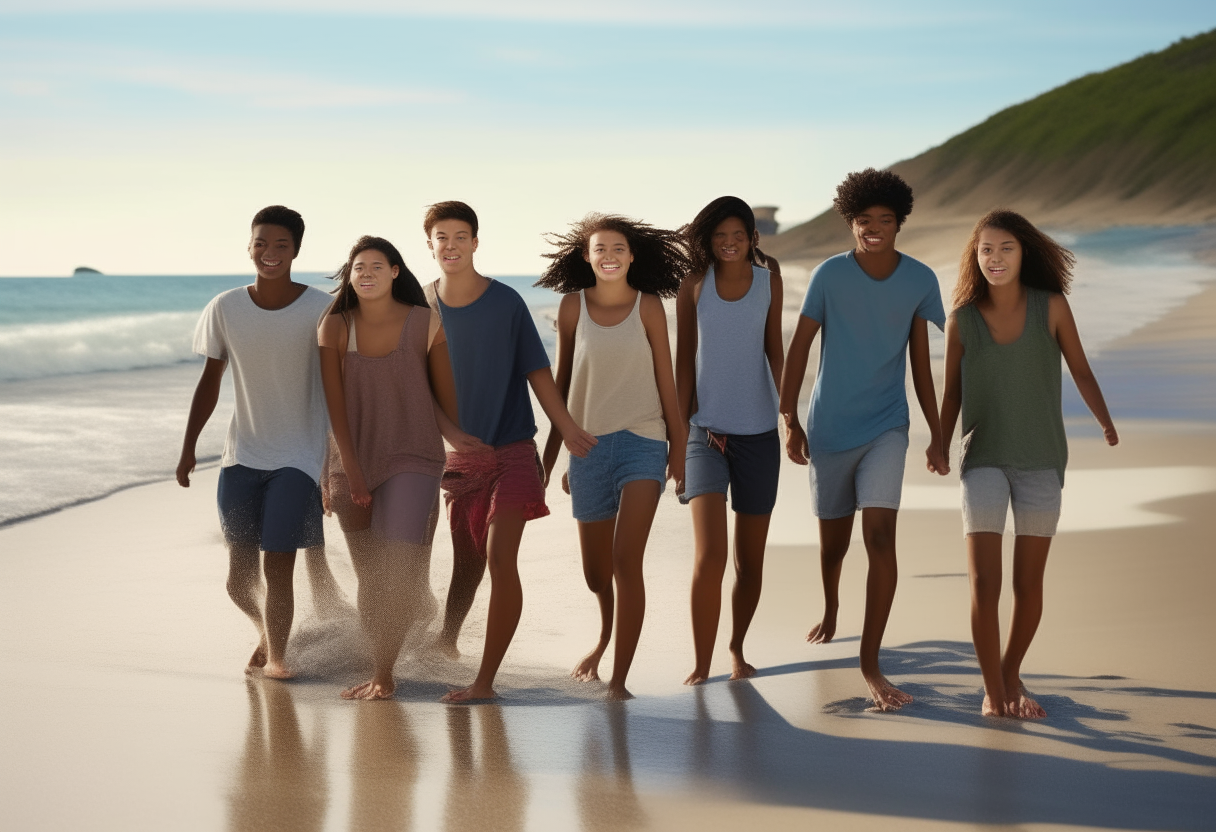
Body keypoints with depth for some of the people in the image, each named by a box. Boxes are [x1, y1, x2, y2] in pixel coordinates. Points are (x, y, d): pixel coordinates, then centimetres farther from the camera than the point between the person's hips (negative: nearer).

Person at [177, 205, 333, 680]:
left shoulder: (320, 310, -7)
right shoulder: (225, 308, 1)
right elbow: (210, 381, 10)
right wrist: (188, 446, 6)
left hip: (298, 458, -3)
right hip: (242, 456, 3)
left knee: (279, 566, -11)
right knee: (239, 577, 5)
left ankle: (275, 656, 9)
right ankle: (266, 632, 36)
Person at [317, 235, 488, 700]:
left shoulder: (425, 323, -3)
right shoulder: (335, 327, 0)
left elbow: (433, 392, 5)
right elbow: (334, 400, -3)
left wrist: (453, 434, -12)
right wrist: (349, 466, -10)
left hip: (411, 459, -2)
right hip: (353, 462, 2)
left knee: (396, 572, -11)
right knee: (368, 575, 10)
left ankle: (383, 677, -4)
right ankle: (378, 670, 23)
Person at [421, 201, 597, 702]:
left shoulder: (506, 303, -7)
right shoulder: (422, 307, 0)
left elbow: (536, 370, -2)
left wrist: (566, 427, -7)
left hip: (511, 450, -3)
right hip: (459, 456, 3)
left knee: (499, 557, -14)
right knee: (467, 560, 15)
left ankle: (486, 680, -12)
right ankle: (446, 640, 40)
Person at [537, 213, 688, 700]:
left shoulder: (648, 305, -1)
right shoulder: (573, 306, 3)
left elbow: (665, 379, 3)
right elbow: (562, 384, 10)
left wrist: (679, 446, 4)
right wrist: (551, 454, 13)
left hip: (642, 443, -2)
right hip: (589, 446, 2)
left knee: (626, 562, -16)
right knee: (595, 572, 12)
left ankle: (619, 681, -13)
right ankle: (606, 637, 45)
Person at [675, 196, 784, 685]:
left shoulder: (768, 280, 4)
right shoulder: (694, 286, 1)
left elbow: (774, 351, 9)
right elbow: (683, 361, 4)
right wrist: (678, 430, 2)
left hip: (758, 431, 2)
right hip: (706, 430, -2)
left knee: (751, 558, 9)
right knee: (710, 555, -16)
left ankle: (737, 649, 29)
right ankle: (701, 665, -7)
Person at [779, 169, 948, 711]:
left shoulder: (920, 280, -4)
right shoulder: (830, 275, -9)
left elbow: (921, 362, 5)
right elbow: (798, 348, -5)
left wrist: (936, 435, 5)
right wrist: (789, 421, -11)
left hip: (886, 428, 0)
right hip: (829, 430, 0)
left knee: (881, 538, -17)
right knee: (833, 539, 15)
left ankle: (870, 664, -12)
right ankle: (830, 611, 49)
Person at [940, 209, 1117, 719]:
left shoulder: (1051, 306, -7)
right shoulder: (963, 318, -5)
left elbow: (1080, 370, 0)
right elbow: (952, 392, 4)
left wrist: (1106, 423, -13)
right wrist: (940, 449, -8)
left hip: (1041, 462, 1)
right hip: (984, 461, 0)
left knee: (1029, 584, 7)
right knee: (984, 584, -10)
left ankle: (1012, 677, 29)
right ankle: (993, 693, 3)